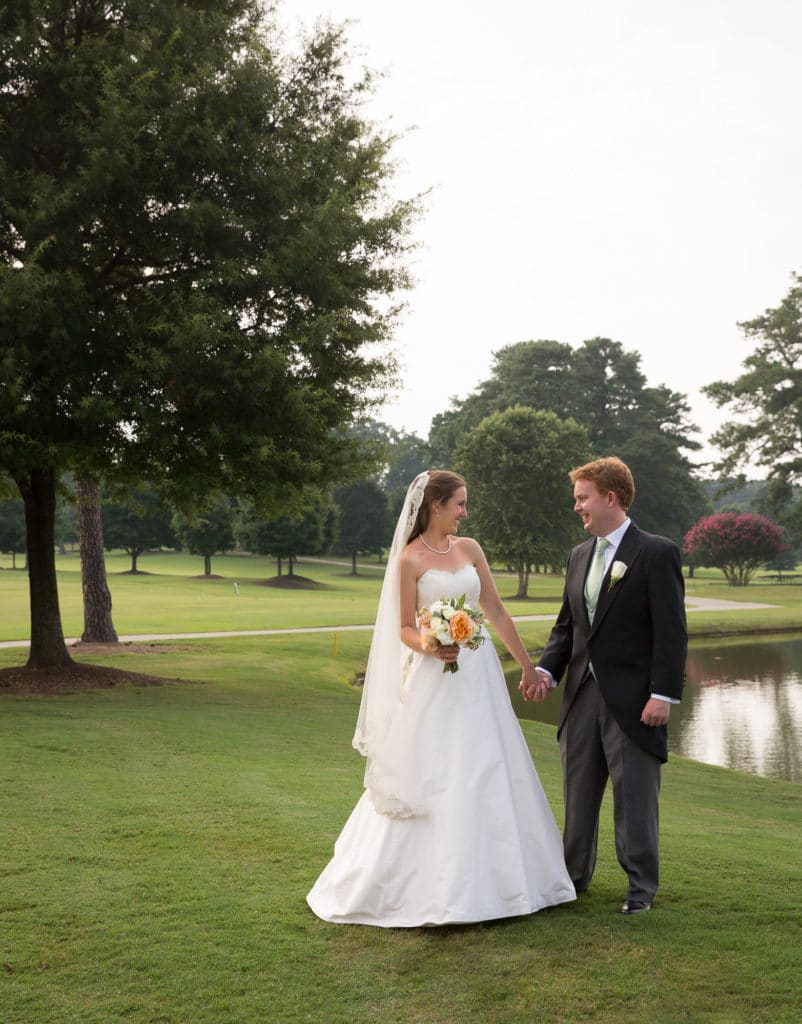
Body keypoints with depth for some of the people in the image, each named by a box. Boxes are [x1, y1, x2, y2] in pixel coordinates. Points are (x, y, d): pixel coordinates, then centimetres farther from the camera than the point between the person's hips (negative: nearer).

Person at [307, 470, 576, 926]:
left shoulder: (470, 548, 8)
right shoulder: (410, 559, -6)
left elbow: (497, 611, 11)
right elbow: (404, 630, -3)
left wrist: (527, 664, 12)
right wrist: (430, 647, -24)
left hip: (479, 674, 5)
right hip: (434, 680, -5)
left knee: (486, 776, 10)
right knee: (430, 780, -1)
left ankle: (490, 877, 24)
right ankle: (431, 884, 12)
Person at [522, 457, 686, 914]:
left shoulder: (657, 553, -9)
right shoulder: (580, 556, 12)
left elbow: (672, 631, -12)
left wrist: (664, 694, -17)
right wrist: (546, 670, 0)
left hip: (633, 700, -6)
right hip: (582, 695, 6)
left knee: (634, 797, 4)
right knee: (578, 793, 15)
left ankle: (641, 887, 19)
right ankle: (575, 875, 30)